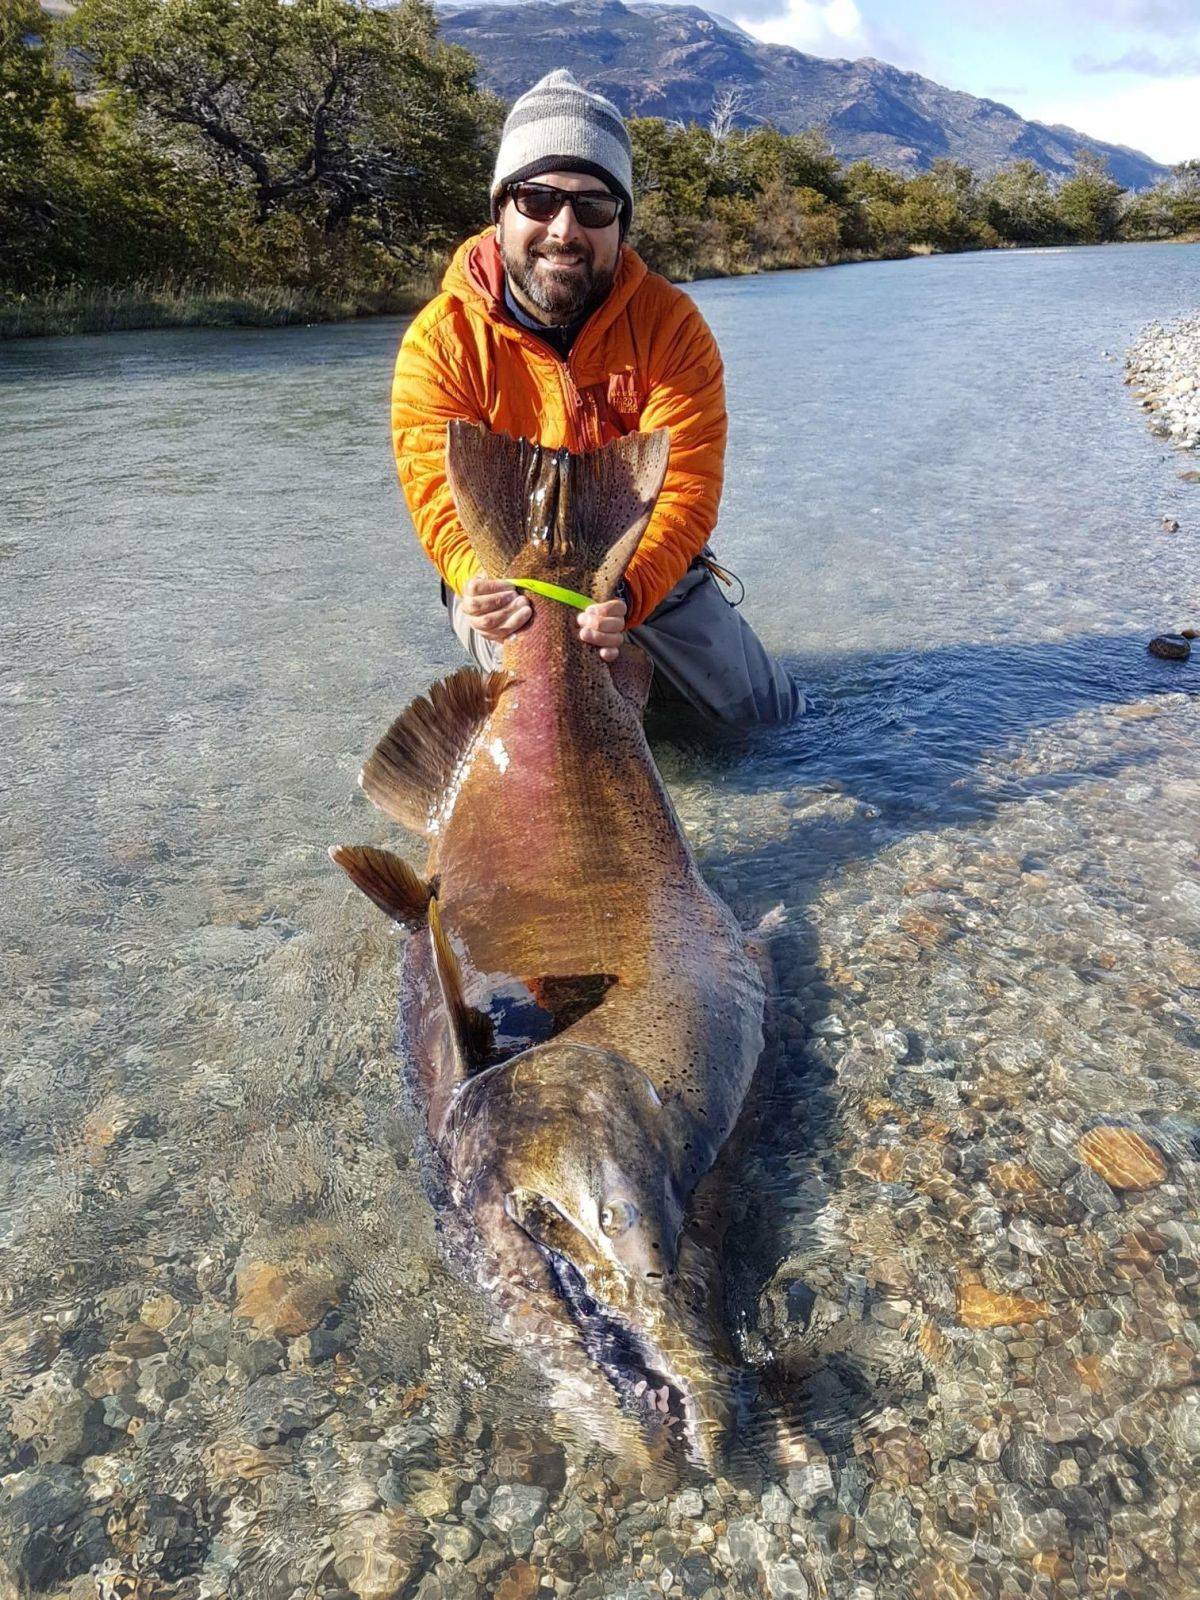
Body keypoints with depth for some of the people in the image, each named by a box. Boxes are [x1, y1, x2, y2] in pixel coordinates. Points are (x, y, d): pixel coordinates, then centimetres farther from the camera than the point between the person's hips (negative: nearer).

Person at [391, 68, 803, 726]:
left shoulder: (669, 321, -15)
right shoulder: (439, 341, -17)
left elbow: (684, 487, -24)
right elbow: (440, 495, -22)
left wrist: (626, 595, -45)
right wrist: (484, 585, -46)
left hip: (647, 568, 2)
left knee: (772, 716, 7)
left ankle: (637, 649, 33)